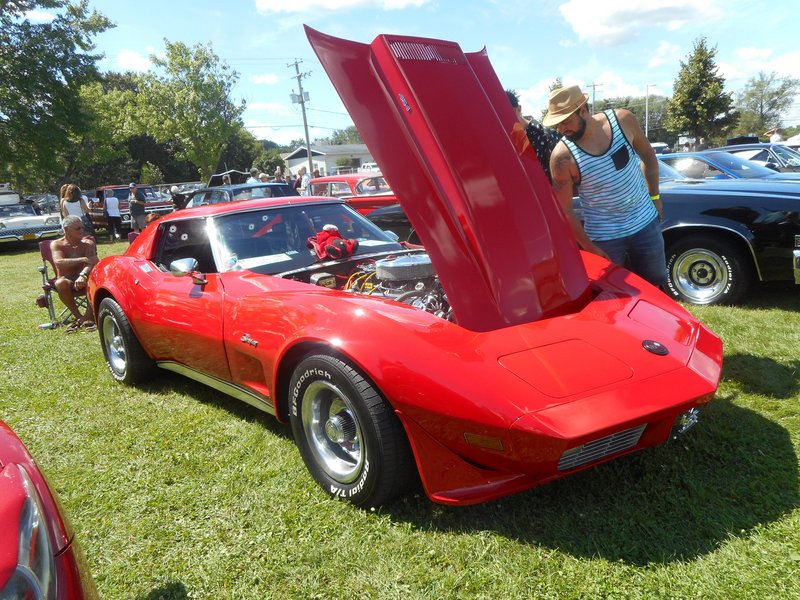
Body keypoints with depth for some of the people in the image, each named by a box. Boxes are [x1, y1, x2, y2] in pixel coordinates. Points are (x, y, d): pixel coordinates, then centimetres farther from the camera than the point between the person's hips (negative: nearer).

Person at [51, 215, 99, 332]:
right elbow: (59, 262, -20)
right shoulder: (56, 244, 0)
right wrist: (84, 259, -32)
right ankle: (79, 317, -22)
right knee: (60, 283, -36)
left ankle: (88, 317, -26)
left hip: (84, 280, 1)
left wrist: (82, 275, -37)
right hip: (68, 281, -1)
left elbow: (91, 263, -15)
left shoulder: (88, 243, 4)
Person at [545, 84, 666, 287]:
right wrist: (590, 248, -16)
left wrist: (654, 196, 10)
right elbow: (564, 210, -16)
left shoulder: (623, 120, -13)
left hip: (644, 222, 3)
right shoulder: (562, 156, -21)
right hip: (603, 237, -3)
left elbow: (648, 156, 6)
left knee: (656, 284, 18)